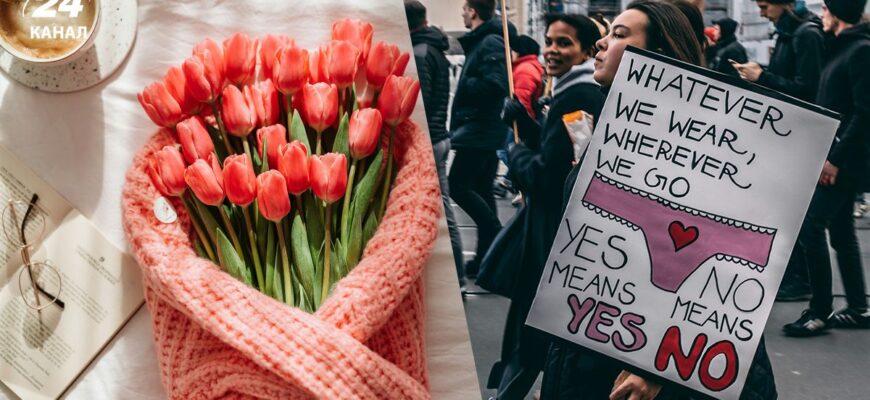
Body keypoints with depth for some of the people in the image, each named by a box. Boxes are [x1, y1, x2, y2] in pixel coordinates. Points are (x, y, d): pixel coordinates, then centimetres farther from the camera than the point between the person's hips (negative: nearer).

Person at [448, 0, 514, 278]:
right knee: (480, 190, 11)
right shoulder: (481, 41, 16)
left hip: (480, 128, -10)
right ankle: (487, 257, 15)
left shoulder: (490, 42, -14)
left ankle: (498, 237, -4)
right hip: (482, 129, 10)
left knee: (457, 185, -10)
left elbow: (495, 84, -26)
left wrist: (464, 85, -14)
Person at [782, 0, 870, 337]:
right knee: (841, 230, 13)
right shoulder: (841, 47, 15)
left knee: (809, 227, -12)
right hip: (835, 157, 10)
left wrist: (837, 158, -21)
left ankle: (820, 312, -4)